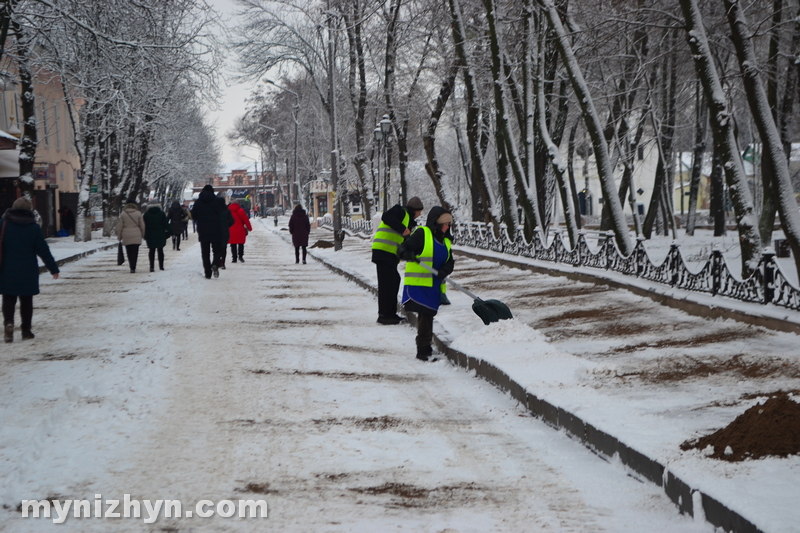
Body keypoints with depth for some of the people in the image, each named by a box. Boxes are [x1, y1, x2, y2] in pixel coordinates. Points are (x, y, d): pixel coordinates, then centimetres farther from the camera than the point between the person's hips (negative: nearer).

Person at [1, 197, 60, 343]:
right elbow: (43, 250, -3)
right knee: (26, 301, 11)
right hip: (28, 272, 0)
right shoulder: (34, 228, -5)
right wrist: (53, 268, 5)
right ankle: (26, 330, 12)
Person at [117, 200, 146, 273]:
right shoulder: (138, 213, 0)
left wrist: (119, 236, 12)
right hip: (136, 236, -1)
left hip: (126, 237, 1)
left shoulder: (123, 214, 1)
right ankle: (133, 268, -10)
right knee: (135, 252, -1)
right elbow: (142, 225, 5)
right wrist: (143, 234, 16)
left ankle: (132, 267, 15)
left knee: (129, 253, 11)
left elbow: (119, 226, 3)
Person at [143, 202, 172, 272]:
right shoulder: (161, 214, -1)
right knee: (160, 250, 9)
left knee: (152, 251, 4)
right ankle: (161, 266, 10)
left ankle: (152, 266, -6)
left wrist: (145, 235, 8)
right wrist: (170, 232, 4)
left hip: (150, 236, 0)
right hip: (160, 236, 0)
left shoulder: (146, 215, 1)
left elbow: (144, 226, 2)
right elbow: (166, 224, -3)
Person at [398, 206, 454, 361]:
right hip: (418, 284, -7)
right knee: (425, 315, -9)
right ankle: (423, 350, -5)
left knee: (428, 315, 13)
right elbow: (403, 248, -13)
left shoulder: (445, 241, 16)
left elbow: (449, 262, 10)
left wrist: (444, 271, -12)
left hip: (434, 286, 7)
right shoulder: (422, 233, -7)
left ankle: (424, 348, 23)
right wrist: (406, 254, -36)